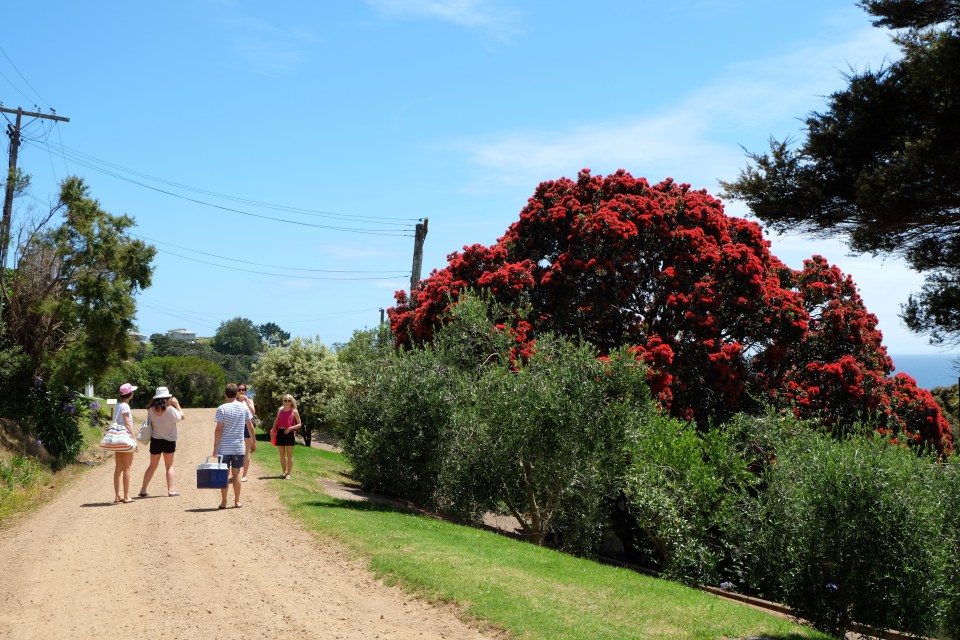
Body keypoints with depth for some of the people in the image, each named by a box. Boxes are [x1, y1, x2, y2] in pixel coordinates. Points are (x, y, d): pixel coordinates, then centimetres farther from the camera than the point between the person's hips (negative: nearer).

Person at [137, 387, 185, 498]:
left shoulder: (151, 410, -6)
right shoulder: (170, 409, -17)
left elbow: (150, 424, 5)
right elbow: (181, 416, -6)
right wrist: (176, 404, 1)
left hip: (155, 440, 3)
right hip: (169, 441, -3)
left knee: (152, 466, 15)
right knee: (169, 466, 9)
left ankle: (143, 490, 14)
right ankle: (170, 490, 3)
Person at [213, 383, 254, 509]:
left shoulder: (222, 408, -8)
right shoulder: (244, 407, 0)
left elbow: (219, 429, -10)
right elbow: (250, 426, 4)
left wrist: (215, 447, -5)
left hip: (224, 447, -2)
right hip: (239, 447, 2)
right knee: (237, 474, 8)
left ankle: (224, 502, 7)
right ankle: (237, 501, 11)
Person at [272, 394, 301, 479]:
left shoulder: (294, 412, -3)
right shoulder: (280, 410, 8)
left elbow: (299, 424, -1)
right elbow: (276, 421, 18)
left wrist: (291, 428, -15)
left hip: (289, 433, -4)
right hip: (280, 433, 4)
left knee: (289, 455, 0)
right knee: (282, 455, 10)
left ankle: (288, 474, 3)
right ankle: (284, 472, 22)